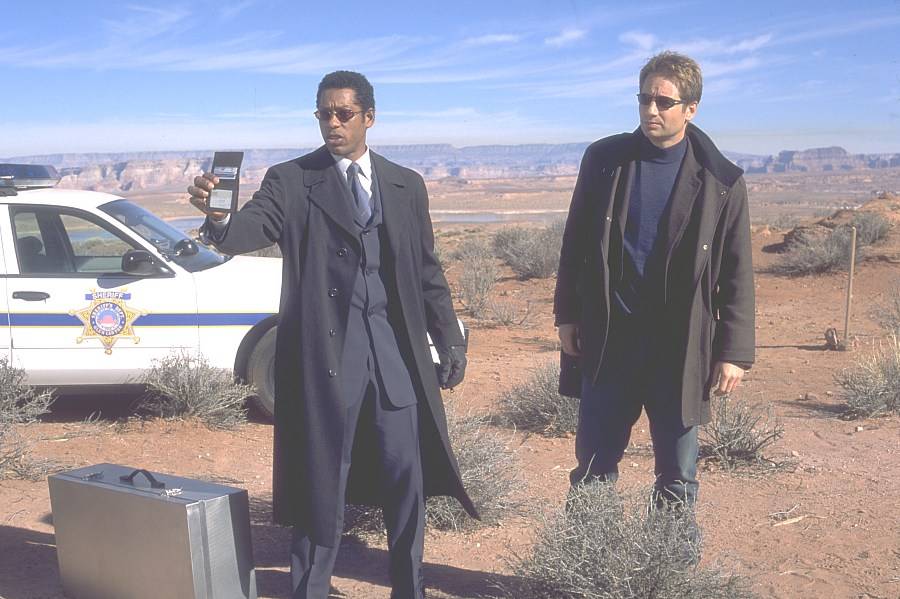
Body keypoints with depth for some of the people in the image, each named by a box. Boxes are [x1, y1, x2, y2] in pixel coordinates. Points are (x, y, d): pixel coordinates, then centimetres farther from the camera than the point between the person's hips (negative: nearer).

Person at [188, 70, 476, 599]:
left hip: (397, 348, 3)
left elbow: (427, 271, 13)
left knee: (408, 479, 9)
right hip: (325, 351, -3)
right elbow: (249, 231, -15)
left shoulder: (406, 185, 11)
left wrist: (451, 341, 10)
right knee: (321, 480, 5)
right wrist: (219, 218, -38)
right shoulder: (291, 181, 1)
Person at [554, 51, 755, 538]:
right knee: (593, 470, 10)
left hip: (680, 346, -1)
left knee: (677, 479, 10)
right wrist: (567, 315, 4)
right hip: (608, 339, 1)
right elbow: (576, 244, 6)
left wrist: (734, 351, -5)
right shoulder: (604, 159, 1)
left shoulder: (721, 182, -4)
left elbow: (736, 275, -1)